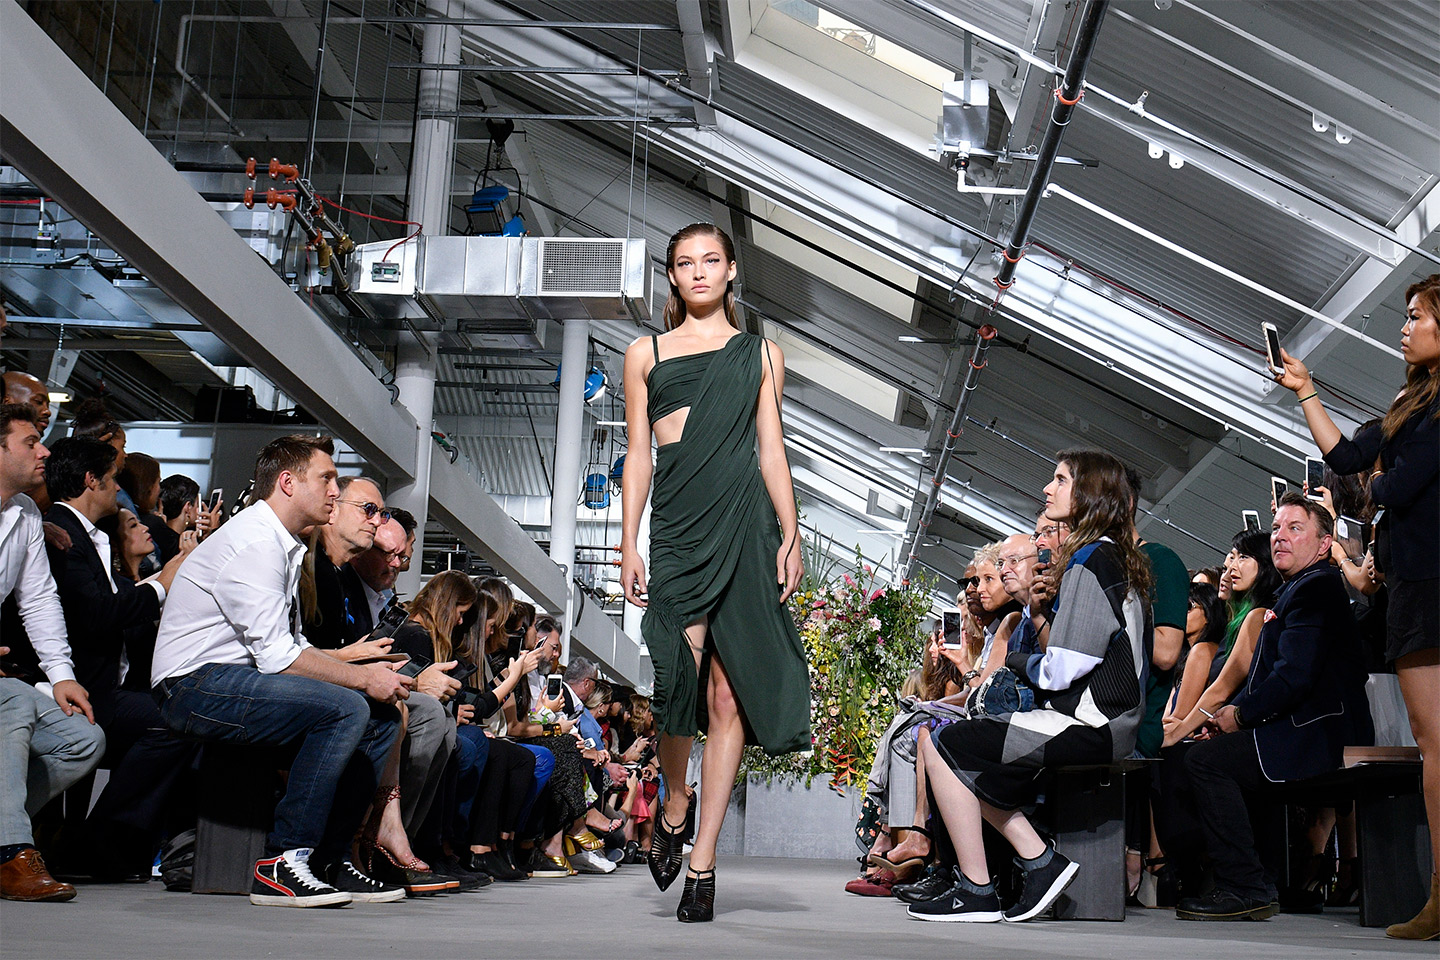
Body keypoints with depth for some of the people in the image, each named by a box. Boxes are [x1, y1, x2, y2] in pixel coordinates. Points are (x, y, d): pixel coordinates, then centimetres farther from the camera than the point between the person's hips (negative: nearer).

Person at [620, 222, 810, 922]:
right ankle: (673, 804, 16)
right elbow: (638, 457, 11)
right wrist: (628, 545, 4)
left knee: (728, 697, -2)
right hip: (677, 531, 0)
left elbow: (771, 451, 11)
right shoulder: (645, 355, 15)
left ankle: (703, 861, 5)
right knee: (679, 684, -14)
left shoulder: (761, 355, 15)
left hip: (746, 530, 0)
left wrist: (790, 536, 1)